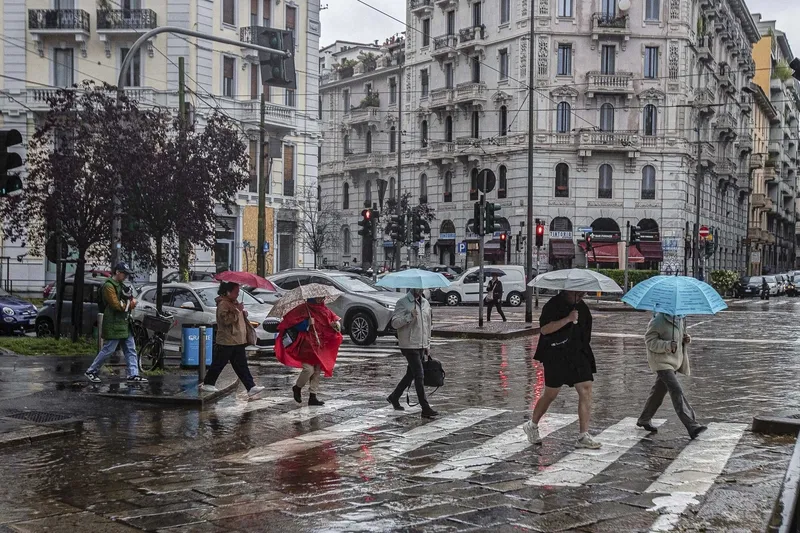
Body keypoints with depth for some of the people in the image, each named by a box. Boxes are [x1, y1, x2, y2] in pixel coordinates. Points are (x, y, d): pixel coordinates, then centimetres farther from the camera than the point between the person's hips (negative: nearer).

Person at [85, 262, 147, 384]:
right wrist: (129, 305, -5)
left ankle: (133, 375, 6)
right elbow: (116, 305, -20)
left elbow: (131, 301, 21)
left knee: (131, 350, 5)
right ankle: (91, 371, 8)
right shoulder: (109, 286, -12)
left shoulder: (121, 285, 19)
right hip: (114, 325, -9)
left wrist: (132, 300, -3)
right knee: (108, 350, -5)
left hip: (125, 324, 9)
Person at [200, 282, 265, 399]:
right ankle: (207, 384, 18)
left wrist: (244, 313, 9)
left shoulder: (235, 302, 17)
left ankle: (251, 387, 1)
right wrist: (237, 310, -25)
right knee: (218, 363, 3)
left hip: (238, 341, 9)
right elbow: (225, 319, -26)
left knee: (242, 366, 6)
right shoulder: (223, 304, -13)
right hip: (226, 341, -9)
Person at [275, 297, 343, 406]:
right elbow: (290, 322, -9)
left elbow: (333, 318, 15)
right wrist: (306, 323, -18)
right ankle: (297, 388, 14)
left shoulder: (325, 310, 11)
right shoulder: (303, 309, -8)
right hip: (306, 346, -6)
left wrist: (336, 324, -8)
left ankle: (313, 396, 13)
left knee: (317, 371, 6)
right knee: (309, 369, -14)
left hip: (320, 346, 6)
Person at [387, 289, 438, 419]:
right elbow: (394, 323, -14)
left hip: (421, 346, 7)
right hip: (409, 345, -7)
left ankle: (394, 397, 33)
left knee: (411, 374, 15)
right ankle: (425, 409, -8)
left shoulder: (425, 303, 13)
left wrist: (428, 345, 18)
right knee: (419, 375, -10)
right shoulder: (402, 303, -8)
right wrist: (409, 316, -27)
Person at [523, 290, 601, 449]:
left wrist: (586, 348, 23)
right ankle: (532, 426, 27)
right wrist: (568, 319, -27)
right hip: (556, 357, -6)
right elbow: (544, 329, -23)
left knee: (586, 391, -5)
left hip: (578, 355, 6)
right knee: (550, 394, 4)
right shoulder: (553, 305, -11)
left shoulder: (582, 307, 11)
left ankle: (583, 436, -1)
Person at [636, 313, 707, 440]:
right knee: (676, 391, -17)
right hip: (661, 360, -9)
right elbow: (649, 341, -16)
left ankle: (644, 420, 35)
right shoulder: (658, 321, -18)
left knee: (659, 391, 18)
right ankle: (692, 426, -23)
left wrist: (686, 340, -2)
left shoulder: (680, 319, 7)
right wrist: (668, 345, -30)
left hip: (675, 360, 9)